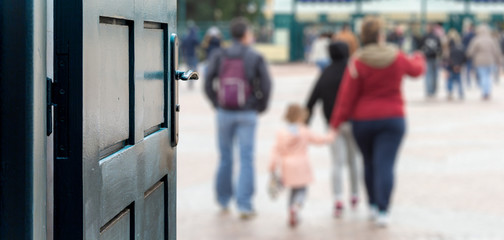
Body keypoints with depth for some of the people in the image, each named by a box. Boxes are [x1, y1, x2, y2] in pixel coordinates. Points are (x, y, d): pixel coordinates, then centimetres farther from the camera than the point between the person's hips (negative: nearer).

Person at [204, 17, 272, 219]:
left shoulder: (219, 56, 1)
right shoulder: (256, 58, -5)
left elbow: (208, 83, -5)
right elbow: (266, 86, -9)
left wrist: (217, 104, 5)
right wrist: (260, 107, 5)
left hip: (224, 112, 2)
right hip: (247, 114, -2)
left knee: (225, 157, 16)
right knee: (246, 159, 1)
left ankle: (223, 200, 27)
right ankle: (244, 205, -4)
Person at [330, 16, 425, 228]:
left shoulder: (358, 62, -11)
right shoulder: (397, 57, -3)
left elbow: (347, 96, -10)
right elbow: (416, 69, 20)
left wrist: (336, 123, -3)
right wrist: (419, 58, 44)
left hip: (363, 120, 0)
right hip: (393, 119, 0)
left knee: (369, 163, 17)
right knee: (385, 165, -5)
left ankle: (373, 205, 27)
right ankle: (382, 211, -13)